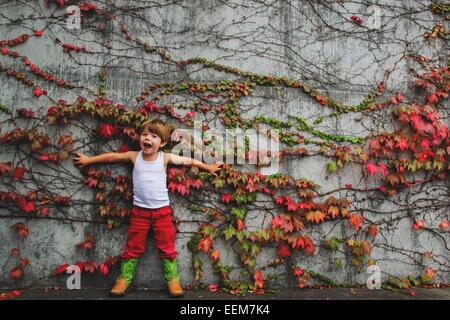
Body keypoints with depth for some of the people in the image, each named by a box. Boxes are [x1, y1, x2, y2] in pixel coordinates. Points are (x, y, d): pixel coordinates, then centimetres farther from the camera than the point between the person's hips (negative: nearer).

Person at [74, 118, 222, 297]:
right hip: (139, 210, 1)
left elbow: (188, 161, 7)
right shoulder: (134, 156, -1)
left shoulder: (165, 158, -3)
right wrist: (88, 160, 16)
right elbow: (111, 156, 10)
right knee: (133, 246, 8)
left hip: (162, 210, -1)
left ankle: (172, 278, 14)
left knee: (167, 246, 4)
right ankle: (125, 278, 19)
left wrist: (208, 168, 13)